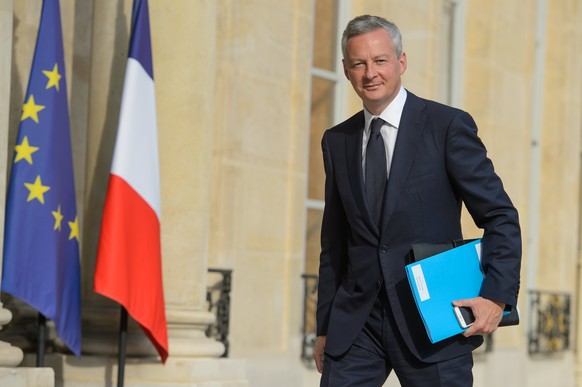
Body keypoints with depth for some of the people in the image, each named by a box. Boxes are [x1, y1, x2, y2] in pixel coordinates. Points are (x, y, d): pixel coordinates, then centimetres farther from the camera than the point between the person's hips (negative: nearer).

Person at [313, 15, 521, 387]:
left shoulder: (448, 125, -3)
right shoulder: (337, 141, 11)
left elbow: (500, 217, -4)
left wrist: (497, 295, -16)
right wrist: (325, 327, 14)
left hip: (432, 322, -4)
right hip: (355, 323, 4)